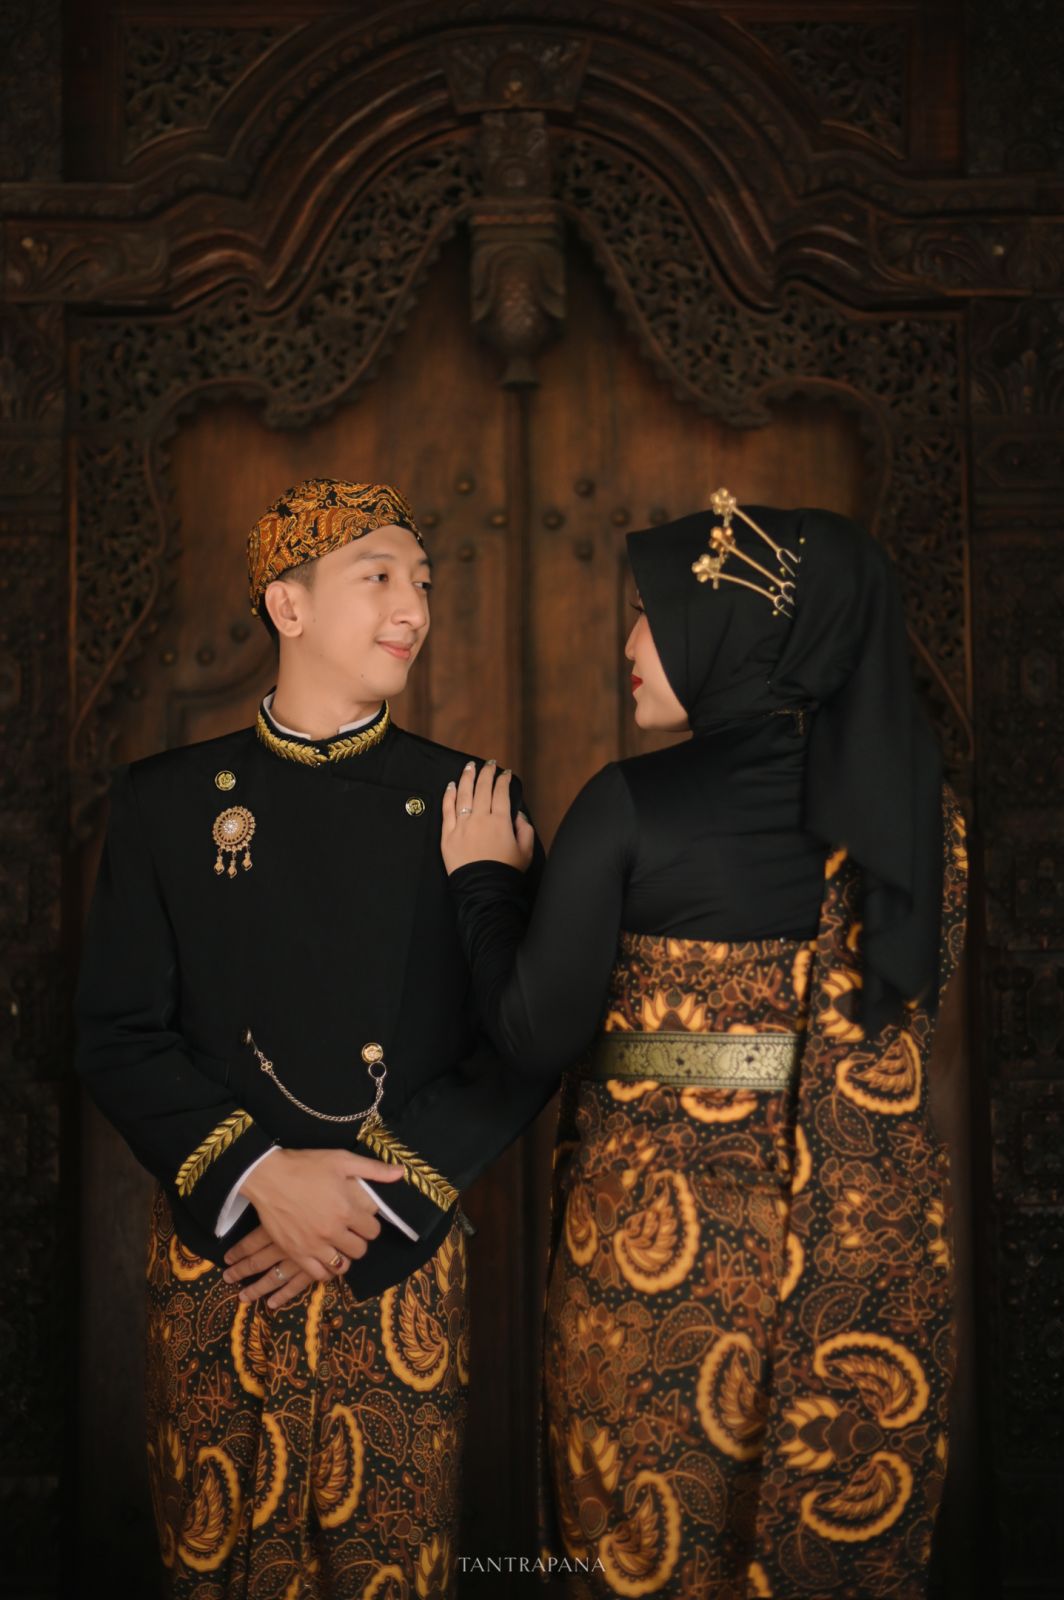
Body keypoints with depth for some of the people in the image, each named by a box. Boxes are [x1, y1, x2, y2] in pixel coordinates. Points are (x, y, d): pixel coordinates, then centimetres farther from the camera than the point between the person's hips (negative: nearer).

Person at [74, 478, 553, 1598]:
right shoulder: (168, 802, 2)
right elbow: (116, 1036, -1)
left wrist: (369, 1207, -11)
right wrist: (259, 1178, -15)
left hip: (401, 1269, 0)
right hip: (215, 1265, 0)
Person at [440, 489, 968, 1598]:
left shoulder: (630, 807, -14)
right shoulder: (920, 806, -1)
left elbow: (535, 1040, -10)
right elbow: (916, 990, 7)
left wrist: (484, 877, 5)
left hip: (659, 1228, -4)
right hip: (871, 1237, 4)